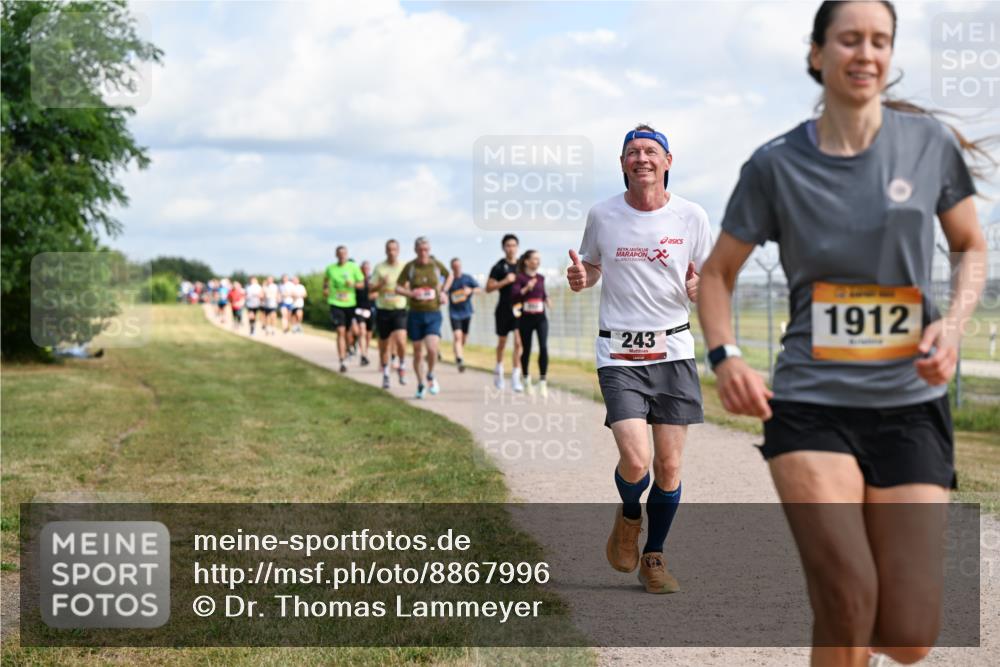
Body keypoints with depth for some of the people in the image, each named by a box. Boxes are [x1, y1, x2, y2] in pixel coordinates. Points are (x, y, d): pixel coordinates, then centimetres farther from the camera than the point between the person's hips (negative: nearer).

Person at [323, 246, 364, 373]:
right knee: (341, 332, -7)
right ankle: (342, 362, -4)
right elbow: (326, 279, 25)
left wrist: (353, 284, -15)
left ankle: (347, 347, 29)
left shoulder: (353, 267, 2)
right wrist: (325, 289, 7)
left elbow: (362, 283, 4)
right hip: (336, 304, -1)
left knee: (355, 331, -5)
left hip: (351, 304, 1)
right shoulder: (330, 268, 5)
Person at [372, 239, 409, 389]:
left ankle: (402, 366, 4)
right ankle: (385, 374, 24)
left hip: (399, 310, -1)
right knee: (384, 344, 8)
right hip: (383, 309, 1)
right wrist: (381, 284, -19)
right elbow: (371, 289, 0)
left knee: (400, 340, -20)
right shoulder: (379, 267, 2)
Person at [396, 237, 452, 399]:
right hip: (415, 314, 0)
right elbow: (398, 288, -2)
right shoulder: (410, 266, -3)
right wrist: (411, 293, -21)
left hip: (433, 314, 0)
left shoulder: (436, 264, 1)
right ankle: (420, 384, 25)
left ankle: (430, 376, 10)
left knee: (432, 349, -18)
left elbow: (449, 276, 21)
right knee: (418, 352, 7)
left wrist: (444, 292, 7)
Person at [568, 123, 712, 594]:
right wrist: (580, 278, -8)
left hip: (673, 350, 1)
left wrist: (699, 288, -15)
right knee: (636, 461, -16)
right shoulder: (602, 216, 0)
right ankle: (628, 515, 19)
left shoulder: (691, 216, 0)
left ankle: (654, 556, 23)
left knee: (669, 467, 1)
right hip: (619, 354, -1)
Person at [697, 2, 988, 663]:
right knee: (848, 601, -20)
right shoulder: (776, 166, -2)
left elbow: (973, 248, 14)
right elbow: (717, 274, 9)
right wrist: (725, 356, -10)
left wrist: (954, 322, -7)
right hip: (811, 403, -1)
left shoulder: (931, 143, 0)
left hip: (911, 405, 2)